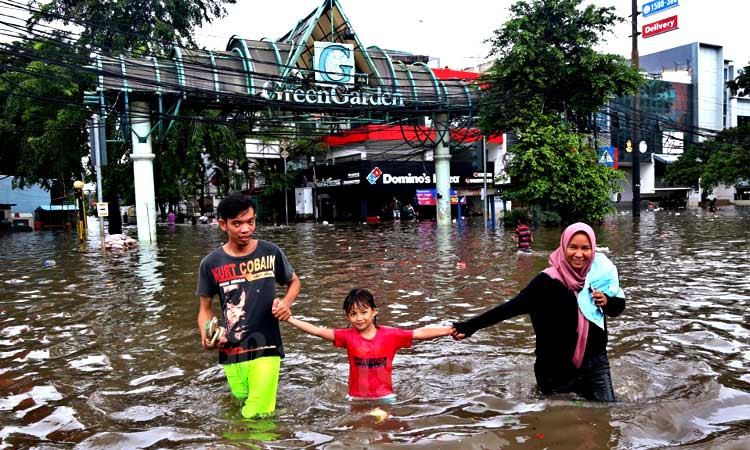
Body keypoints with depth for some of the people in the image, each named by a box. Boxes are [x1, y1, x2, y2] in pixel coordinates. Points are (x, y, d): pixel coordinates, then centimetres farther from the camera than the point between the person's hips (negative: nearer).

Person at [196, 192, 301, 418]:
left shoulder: (271, 252, -3)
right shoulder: (211, 264, -4)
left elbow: (294, 282, 14)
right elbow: (205, 309, 6)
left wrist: (286, 302, -7)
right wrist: (206, 336, -13)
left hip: (266, 348, -1)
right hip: (231, 352, 1)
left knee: (257, 416, -5)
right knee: (243, 400, 14)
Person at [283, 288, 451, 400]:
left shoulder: (390, 335, -5)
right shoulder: (348, 336, -3)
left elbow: (420, 333, -9)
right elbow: (317, 331, -7)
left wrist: (450, 330, -17)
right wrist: (289, 318, -15)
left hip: (385, 396, -1)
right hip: (357, 398, 1)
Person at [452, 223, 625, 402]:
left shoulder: (600, 272, -3)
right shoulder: (549, 281, -18)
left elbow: (618, 306, 12)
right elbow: (512, 306, -23)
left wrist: (606, 302, -13)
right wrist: (469, 326, -31)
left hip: (596, 360, 4)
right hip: (560, 368, -4)